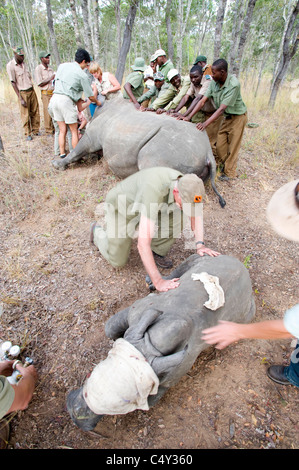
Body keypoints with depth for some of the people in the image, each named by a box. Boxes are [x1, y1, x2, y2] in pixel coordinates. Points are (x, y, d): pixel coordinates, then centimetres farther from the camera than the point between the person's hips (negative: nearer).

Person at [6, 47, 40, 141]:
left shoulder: (23, 63, 11)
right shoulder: (10, 66, -9)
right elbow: (13, 83, -12)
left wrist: (33, 91, 14)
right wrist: (20, 98, -16)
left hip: (32, 90, 6)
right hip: (23, 93, -6)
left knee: (35, 112, 7)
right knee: (25, 115, -3)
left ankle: (35, 131, 19)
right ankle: (27, 134, 7)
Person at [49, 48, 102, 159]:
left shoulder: (62, 66, 16)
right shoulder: (82, 75, -2)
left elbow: (56, 80, 22)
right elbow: (90, 96, 0)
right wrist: (97, 102, 23)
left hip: (55, 97, 7)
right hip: (66, 100, -6)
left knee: (62, 130, 12)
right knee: (74, 130, 4)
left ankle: (62, 154, 15)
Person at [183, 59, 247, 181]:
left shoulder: (233, 84, -29)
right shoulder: (214, 82, -9)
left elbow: (222, 108, -34)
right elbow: (203, 101, -11)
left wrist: (206, 123, -41)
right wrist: (189, 117, -20)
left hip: (238, 116, -6)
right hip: (226, 116, 6)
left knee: (232, 146, 0)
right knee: (220, 145, 5)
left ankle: (229, 172, 13)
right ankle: (223, 164, 28)